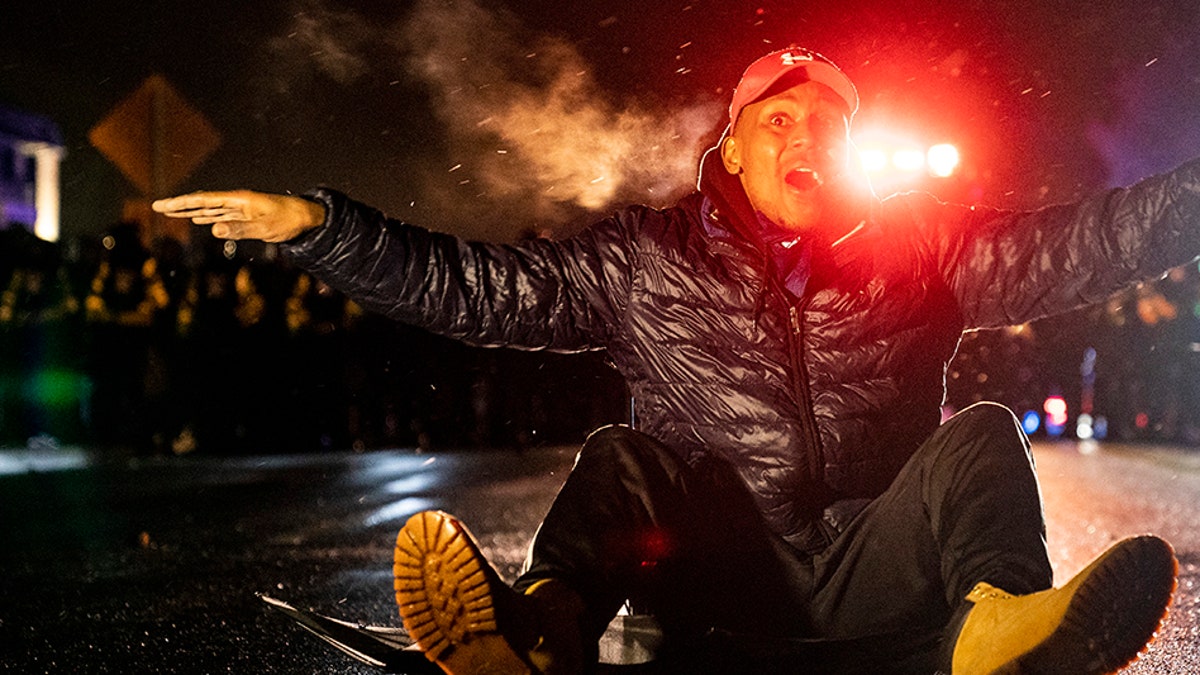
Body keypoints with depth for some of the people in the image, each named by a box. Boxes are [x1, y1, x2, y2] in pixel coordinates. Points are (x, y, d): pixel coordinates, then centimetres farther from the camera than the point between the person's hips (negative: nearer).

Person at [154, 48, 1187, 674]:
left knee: (984, 438, -20)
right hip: (717, 576, 0)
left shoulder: (922, 249, 10)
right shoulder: (644, 259, 8)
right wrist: (316, 225, -4)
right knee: (620, 459, -22)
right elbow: (475, 288, 4)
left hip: (871, 569, 1)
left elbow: (1077, 246, 1)